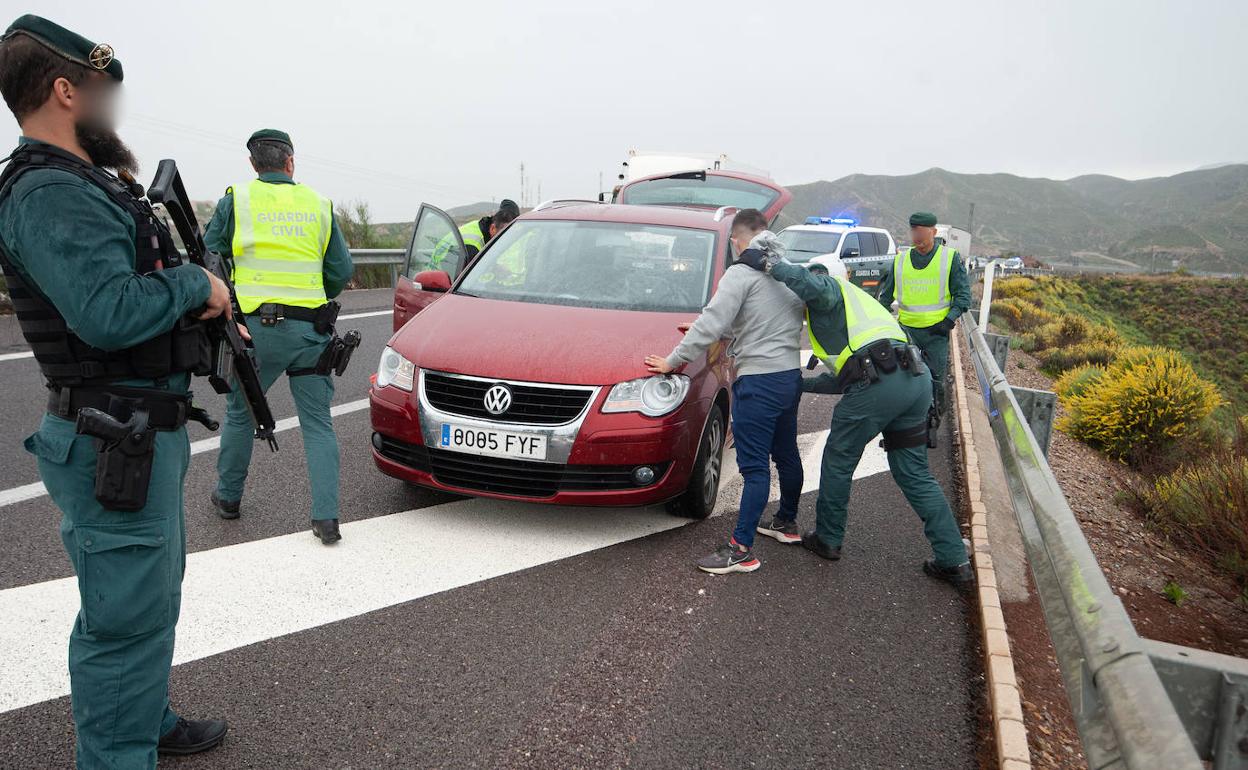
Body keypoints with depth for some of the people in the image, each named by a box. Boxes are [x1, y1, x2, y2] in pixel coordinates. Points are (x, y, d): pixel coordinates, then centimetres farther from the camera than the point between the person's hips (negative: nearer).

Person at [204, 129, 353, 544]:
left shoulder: (237, 200, 2)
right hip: (311, 330, 1)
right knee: (318, 422, 6)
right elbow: (342, 271, 6)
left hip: (258, 327, -1)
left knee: (240, 412, 19)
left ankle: (228, 497, 33)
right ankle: (326, 517, 0)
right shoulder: (318, 204, 7)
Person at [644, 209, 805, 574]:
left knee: (754, 465, -8)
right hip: (791, 375, 9)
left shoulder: (742, 272, -13)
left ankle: (741, 550, -4)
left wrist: (672, 361, -10)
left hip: (758, 379, -9)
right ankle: (787, 523, 37)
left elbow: (712, 324, -18)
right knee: (786, 454, 21)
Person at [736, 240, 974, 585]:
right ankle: (954, 560, 12)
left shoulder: (830, 289, 11)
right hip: (917, 378, 9)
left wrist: (765, 262, -8)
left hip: (879, 382, -9)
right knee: (915, 475, 14)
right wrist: (801, 384, 37)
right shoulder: (847, 310, 38)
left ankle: (828, 539, 25)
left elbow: (810, 283, -18)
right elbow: (844, 378, 35)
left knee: (838, 462, 11)